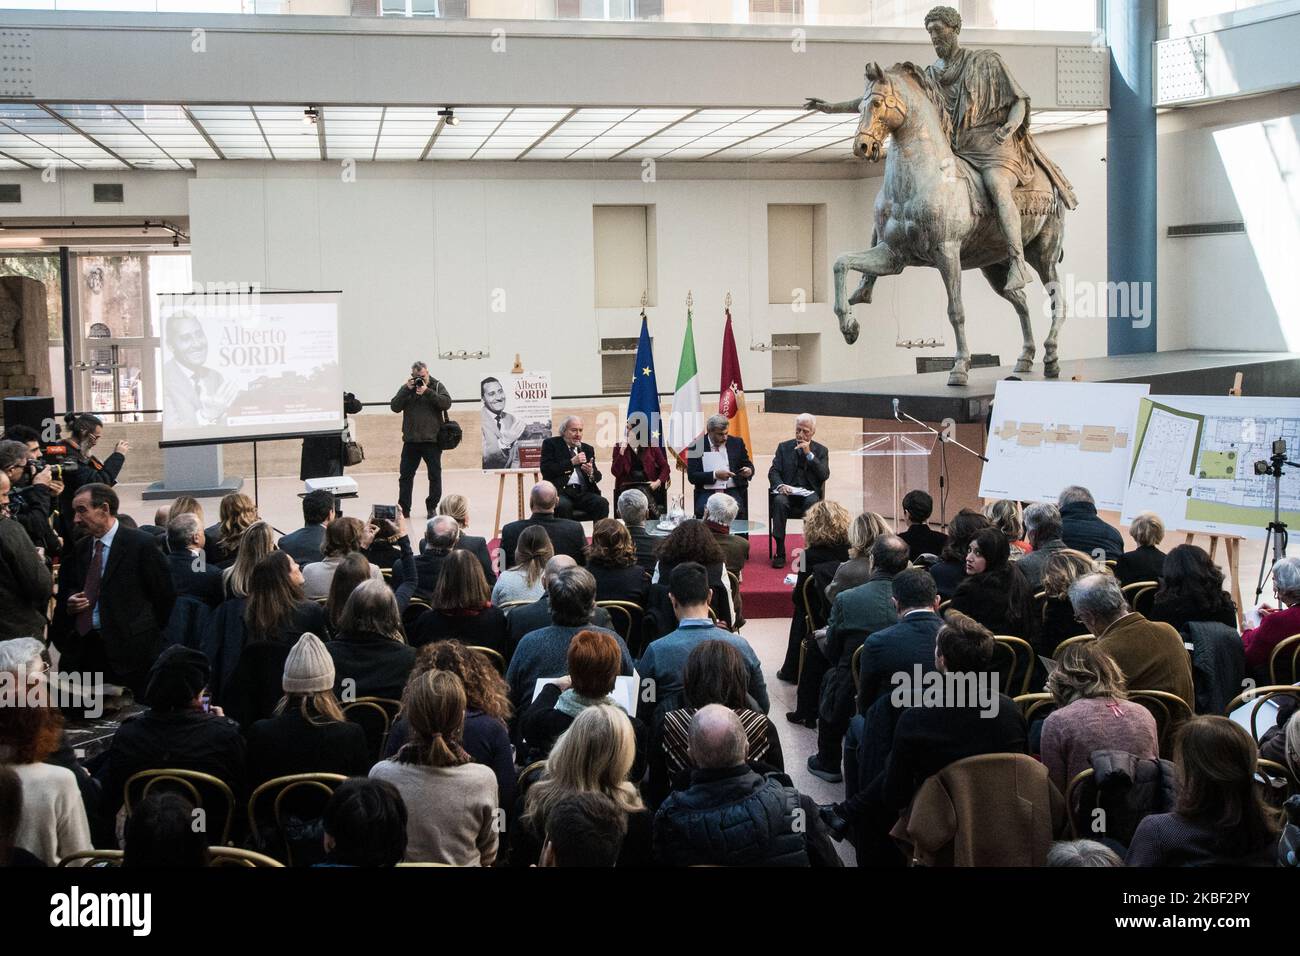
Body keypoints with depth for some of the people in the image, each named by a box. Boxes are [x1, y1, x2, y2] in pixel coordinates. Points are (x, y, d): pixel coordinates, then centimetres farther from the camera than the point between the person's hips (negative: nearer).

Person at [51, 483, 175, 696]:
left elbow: (165, 594, -2)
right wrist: (69, 604, 1)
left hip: (129, 650, -5)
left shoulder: (140, 544, -6)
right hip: (84, 649, 5)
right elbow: (66, 592, 24)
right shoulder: (78, 549, 13)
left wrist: (148, 632, 3)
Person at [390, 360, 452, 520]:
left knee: (435, 475, 3)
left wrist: (427, 392, -20)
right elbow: (394, 407, -3)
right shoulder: (406, 388, 7)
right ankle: (404, 508, 11)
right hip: (411, 440, 2)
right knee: (405, 475, 4)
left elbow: (446, 403, -13)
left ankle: (432, 507, 15)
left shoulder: (437, 386, 2)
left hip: (432, 440, -2)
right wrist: (407, 390, -13)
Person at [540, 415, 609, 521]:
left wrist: (591, 472, -7)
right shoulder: (550, 444, 8)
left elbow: (597, 477, 18)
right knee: (563, 505, -36)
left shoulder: (588, 449, 20)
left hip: (583, 492, 4)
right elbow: (546, 470, -5)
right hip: (561, 491, -4)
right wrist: (571, 462, -11)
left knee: (602, 503, -24)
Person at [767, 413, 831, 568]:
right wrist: (780, 485, -17)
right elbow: (773, 472, 5)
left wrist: (809, 454, -11)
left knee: (813, 502, -36)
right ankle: (780, 552, -32)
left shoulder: (821, 450, 10)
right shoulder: (784, 447, 13)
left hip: (809, 493, -1)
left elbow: (825, 475, -4)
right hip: (787, 492, 1)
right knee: (779, 501, -34)